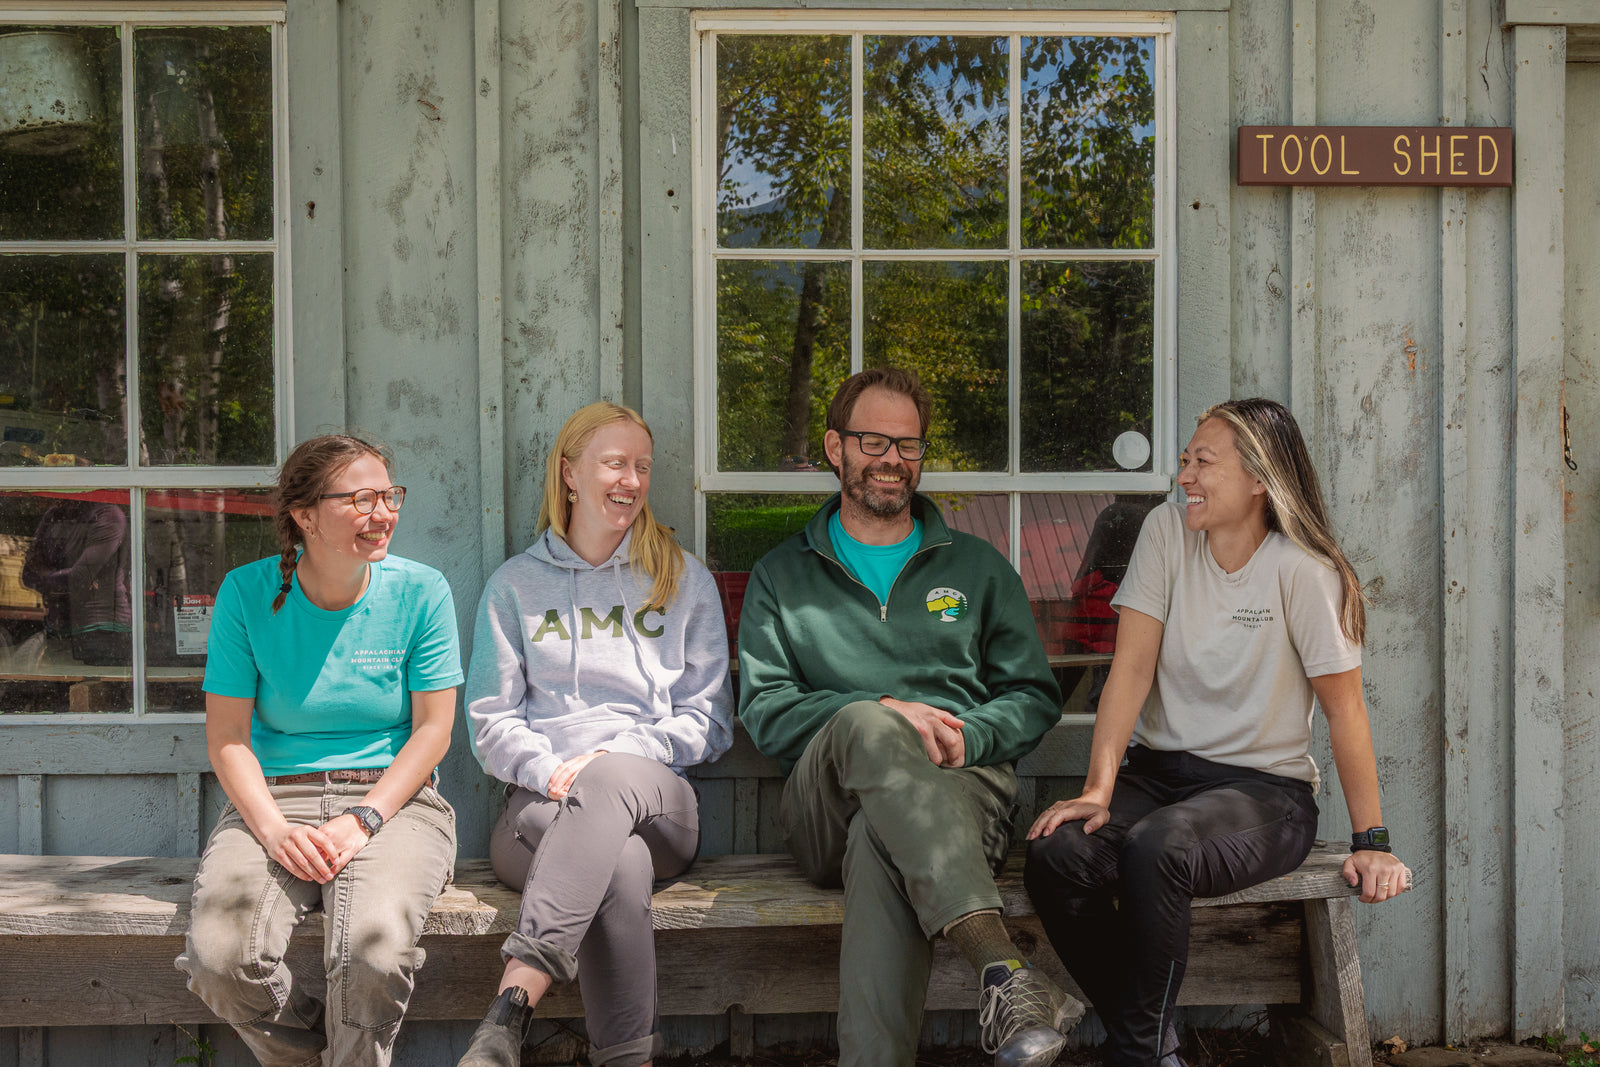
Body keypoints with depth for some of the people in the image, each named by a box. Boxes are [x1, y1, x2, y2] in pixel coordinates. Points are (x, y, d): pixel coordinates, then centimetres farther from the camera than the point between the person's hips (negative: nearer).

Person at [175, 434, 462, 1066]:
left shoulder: (420, 592, 0)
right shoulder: (248, 594, 1)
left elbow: (432, 730, 0)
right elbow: (226, 735, 0)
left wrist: (361, 820, -14)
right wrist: (274, 829, -16)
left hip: (392, 798, -1)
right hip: (273, 799, 1)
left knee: (373, 953, -32)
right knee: (219, 958, -25)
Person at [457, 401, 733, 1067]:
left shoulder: (684, 580, 18)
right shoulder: (515, 585, 18)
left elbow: (708, 718, 11)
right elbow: (490, 722, 12)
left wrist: (619, 756, -7)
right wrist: (549, 768, -11)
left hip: (657, 801, 0)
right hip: (543, 803, 0)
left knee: (612, 778, -40)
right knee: (619, 863, -38)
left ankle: (511, 1010, -52)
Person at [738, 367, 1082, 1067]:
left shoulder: (978, 568, 22)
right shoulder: (782, 576, 19)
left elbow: (1035, 698, 16)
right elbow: (763, 713, 7)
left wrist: (964, 736, -7)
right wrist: (883, 714, -10)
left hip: (963, 783, 1)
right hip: (826, 812, 0)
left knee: (883, 837, -38)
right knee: (862, 727, -38)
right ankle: (999, 960, -54)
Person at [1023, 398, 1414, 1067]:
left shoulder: (1300, 569, -10)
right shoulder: (1167, 531, 1)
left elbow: (1344, 709, -6)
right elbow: (1132, 666, -5)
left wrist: (1371, 842, -6)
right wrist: (1098, 790, -14)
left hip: (1264, 786, -4)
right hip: (1157, 769, 4)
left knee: (1155, 849, -36)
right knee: (1055, 855, -25)